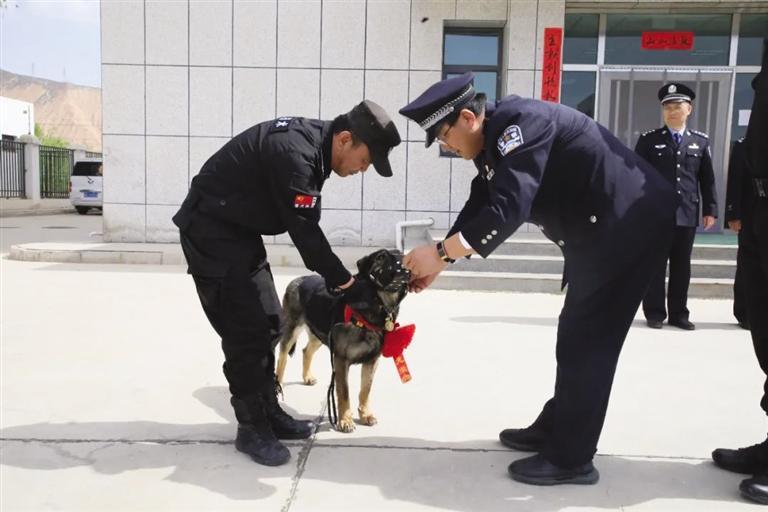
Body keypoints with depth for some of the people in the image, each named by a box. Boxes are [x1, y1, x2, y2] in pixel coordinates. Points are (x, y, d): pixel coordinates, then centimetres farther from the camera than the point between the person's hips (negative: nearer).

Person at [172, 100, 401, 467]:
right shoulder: (294, 152, -28)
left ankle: (269, 413, 22)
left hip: (240, 230, 9)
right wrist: (348, 286, -18)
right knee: (245, 331, -7)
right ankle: (251, 428, 7)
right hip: (211, 231, -9)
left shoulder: (313, 142, 1)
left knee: (268, 324, 10)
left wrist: (337, 278, 2)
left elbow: (306, 227, 5)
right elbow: (305, 233, -26)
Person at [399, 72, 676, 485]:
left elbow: (507, 211, -30)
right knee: (576, 334, 16)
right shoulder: (493, 141, 8)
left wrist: (440, 252, -23)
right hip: (600, 227, 10)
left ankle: (571, 458, 7)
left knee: (588, 338, -5)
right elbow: (479, 209, 13)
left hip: (628, 222, -10)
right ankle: (555, 429, 30)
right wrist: (436, 264, 7)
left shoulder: (519, 123, -22)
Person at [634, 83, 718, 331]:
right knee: (655, 264, 2)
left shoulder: (701, 141, 11)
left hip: (687, 215, 2)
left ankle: (679, 313, 17)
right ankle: (654, 312, 10)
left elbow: (707, 179, 10)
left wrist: (710, 209, 5)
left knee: (682, 265, 8)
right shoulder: (649, 139, 3)